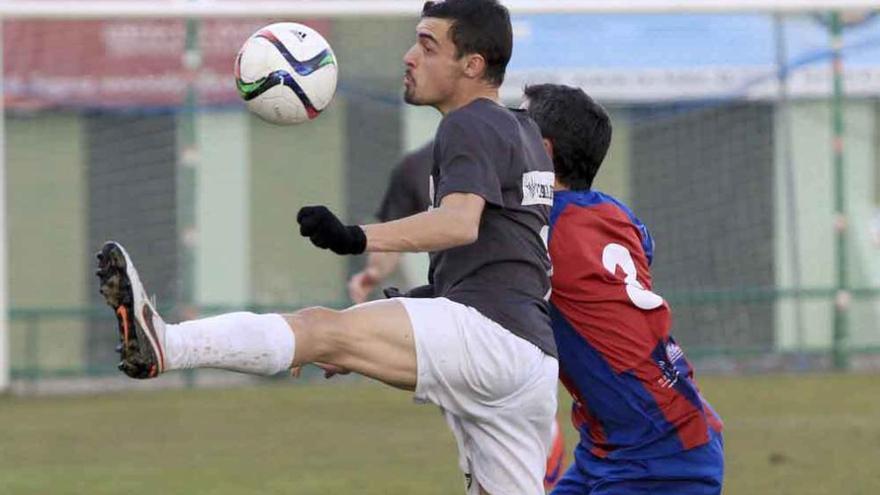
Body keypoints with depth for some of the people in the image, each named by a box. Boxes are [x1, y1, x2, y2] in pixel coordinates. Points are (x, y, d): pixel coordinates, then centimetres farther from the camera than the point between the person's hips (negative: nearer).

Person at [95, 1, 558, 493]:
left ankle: (163, 345, -46)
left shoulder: (469, 126, -1)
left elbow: (461, 222, -21)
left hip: (489, 332, -10)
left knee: (324, 330, -25)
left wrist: (357, 238, -33)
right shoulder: (523, 132, 28)